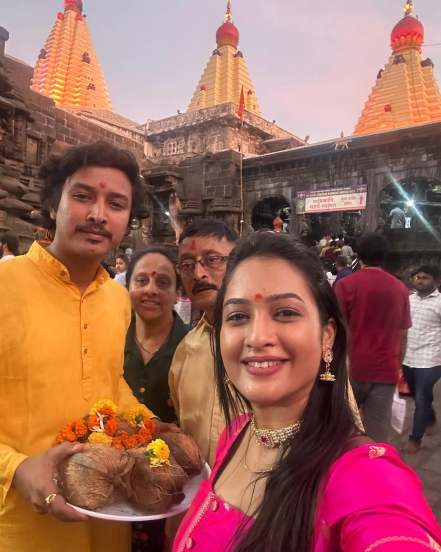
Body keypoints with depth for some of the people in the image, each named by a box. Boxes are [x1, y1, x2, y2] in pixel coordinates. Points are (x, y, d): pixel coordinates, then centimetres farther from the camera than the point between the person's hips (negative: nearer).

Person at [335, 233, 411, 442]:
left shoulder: (345, 284, -6)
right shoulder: (400, 288, 6)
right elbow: (402, 335, 11)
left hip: (352, 368, -2)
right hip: (386, 371, 2)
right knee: (378, 435, 6)